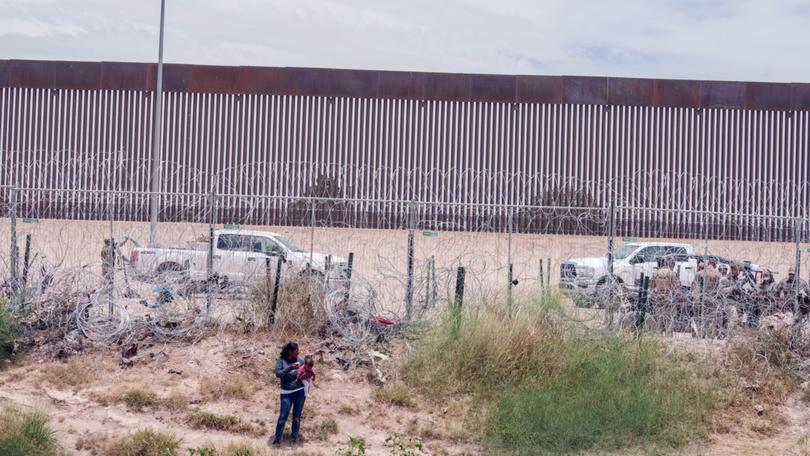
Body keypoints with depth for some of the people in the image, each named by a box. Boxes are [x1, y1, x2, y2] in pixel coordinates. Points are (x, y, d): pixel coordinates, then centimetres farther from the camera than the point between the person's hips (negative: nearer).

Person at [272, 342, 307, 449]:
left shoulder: (299, 361, 2)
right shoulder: (281, 360, -5)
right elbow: (278, 373, -18)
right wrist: (290, 368, -28)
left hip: (300, 392, 2)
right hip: (287, 393, -2)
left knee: (297, 418, 6)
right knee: (282, 417, -6)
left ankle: (294, 440, 18)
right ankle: (277, 440, 7)